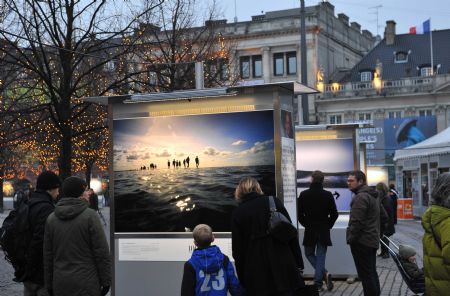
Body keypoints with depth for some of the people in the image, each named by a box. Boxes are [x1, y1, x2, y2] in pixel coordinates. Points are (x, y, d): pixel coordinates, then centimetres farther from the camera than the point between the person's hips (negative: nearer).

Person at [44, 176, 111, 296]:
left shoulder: (51, 218, 5)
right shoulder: (90, 216, -10)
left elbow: (48, 255, 9)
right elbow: (101, 252, -10)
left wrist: (49, 284, 16)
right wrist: (106, 281, -2)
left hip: (60, 285, 5)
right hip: (86, 284, -5)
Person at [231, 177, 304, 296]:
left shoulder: (237, 213, 1)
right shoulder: (274, 202, 2)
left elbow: (237, 250, 1)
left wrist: (242, 279, 8)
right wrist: (298, 263, 5)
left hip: (256, 273, 0)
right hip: (283, 266, 1)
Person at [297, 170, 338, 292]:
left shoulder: (304, 194, -7)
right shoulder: (328, 195, -5)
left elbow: (300, 214, -4)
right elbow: (334, 214, -3)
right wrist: (328, 226, 10)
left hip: (309, 231, -1)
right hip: (324, 231, 1)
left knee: (309, 254, 16)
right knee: (320, 256, 7)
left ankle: (324, 273, -4)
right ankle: (318, 284, 2)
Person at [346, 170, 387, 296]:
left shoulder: (361, 197, -17)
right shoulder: (373, 196, 15)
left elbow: (356, 222, -22)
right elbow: (384, 217, 23)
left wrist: (351, 239, -12)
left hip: (361, 242, -10)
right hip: (373, 241, 10)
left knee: (365, 275, -5)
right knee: (372, 272, 17)